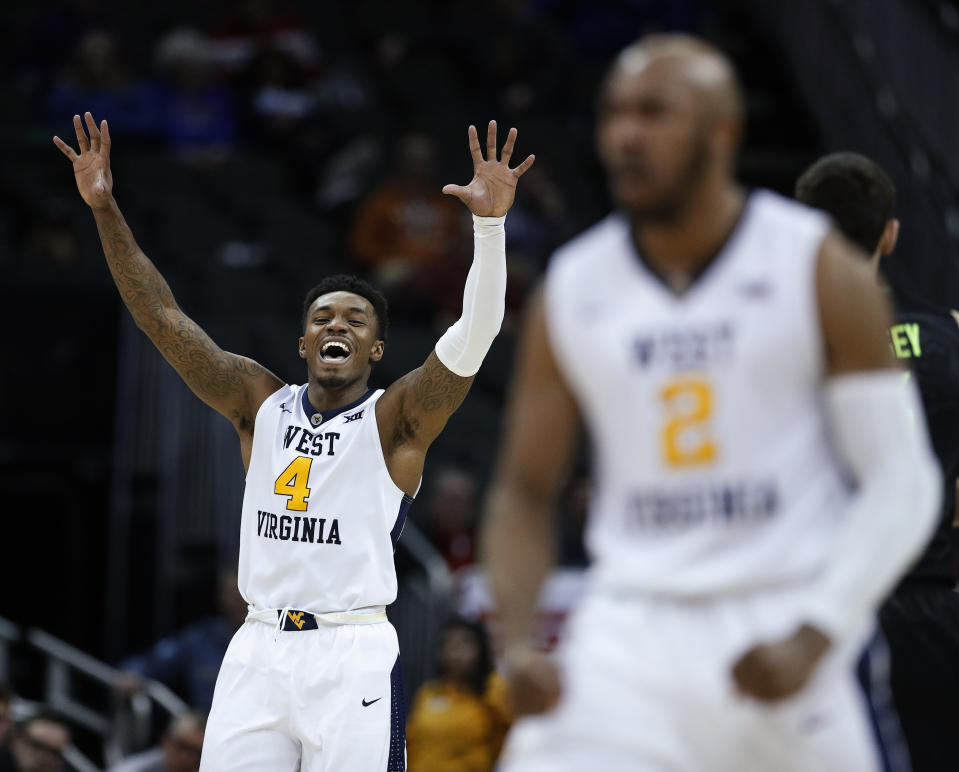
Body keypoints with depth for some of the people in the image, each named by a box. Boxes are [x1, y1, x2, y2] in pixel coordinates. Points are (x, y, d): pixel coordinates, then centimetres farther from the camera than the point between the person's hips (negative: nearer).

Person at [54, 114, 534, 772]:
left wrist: (490, 224, -28)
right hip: (258, 650, 4)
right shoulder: (261, 404, 11)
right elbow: (163, 319, 8)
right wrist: (105, 209, 0)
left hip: (354, 660, -4)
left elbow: (473, 337, -15)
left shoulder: (396, 420, 0)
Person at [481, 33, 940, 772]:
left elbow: (901, 483, -4)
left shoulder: (819, 271, -3)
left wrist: (811, 639, -16)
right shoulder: (572, 290, 5)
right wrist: (519, 645, -6)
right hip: (631, 635, 2)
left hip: (784, 630, -2)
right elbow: (524, 492, 11)